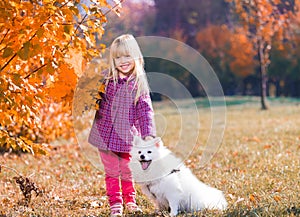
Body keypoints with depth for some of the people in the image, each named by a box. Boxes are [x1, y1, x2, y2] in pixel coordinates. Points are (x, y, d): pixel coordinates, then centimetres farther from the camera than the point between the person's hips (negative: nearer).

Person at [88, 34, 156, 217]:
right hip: (105, 134, 2)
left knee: (127, 172, 11)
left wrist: (148, 134, -15)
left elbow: (145, 111, -7)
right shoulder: (107, 79, 1)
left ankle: (129, 200, 31)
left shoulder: (139, 83, -6)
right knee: (112, 172, 8)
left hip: (126, 137, -1)